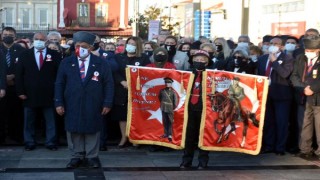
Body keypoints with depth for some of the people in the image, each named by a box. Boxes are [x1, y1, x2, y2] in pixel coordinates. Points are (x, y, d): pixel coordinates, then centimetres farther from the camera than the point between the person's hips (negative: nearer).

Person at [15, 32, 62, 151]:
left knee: (50, 121, 5)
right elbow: (19, 75, 3)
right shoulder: (24, 55, 6)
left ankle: (51, 142, 15)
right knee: (29, 121, 9)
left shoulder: (54, 55, 2)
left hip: (48, 95, -1)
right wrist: (20, 91, -5)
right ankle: (29, 143, 19)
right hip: (30, 95, 1)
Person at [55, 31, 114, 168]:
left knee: (92, 131, 7)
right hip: (72, 106, 1)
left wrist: (107, 104, -6)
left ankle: (92, 157, 17)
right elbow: (59, 84, 4)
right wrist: (59, 103, -3)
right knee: (74, 132, 6)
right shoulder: (66, 63, 4)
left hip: (93, 107, -1)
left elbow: (108, 84, 1)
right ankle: (76, 157, 17)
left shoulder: (101, 64, 1)